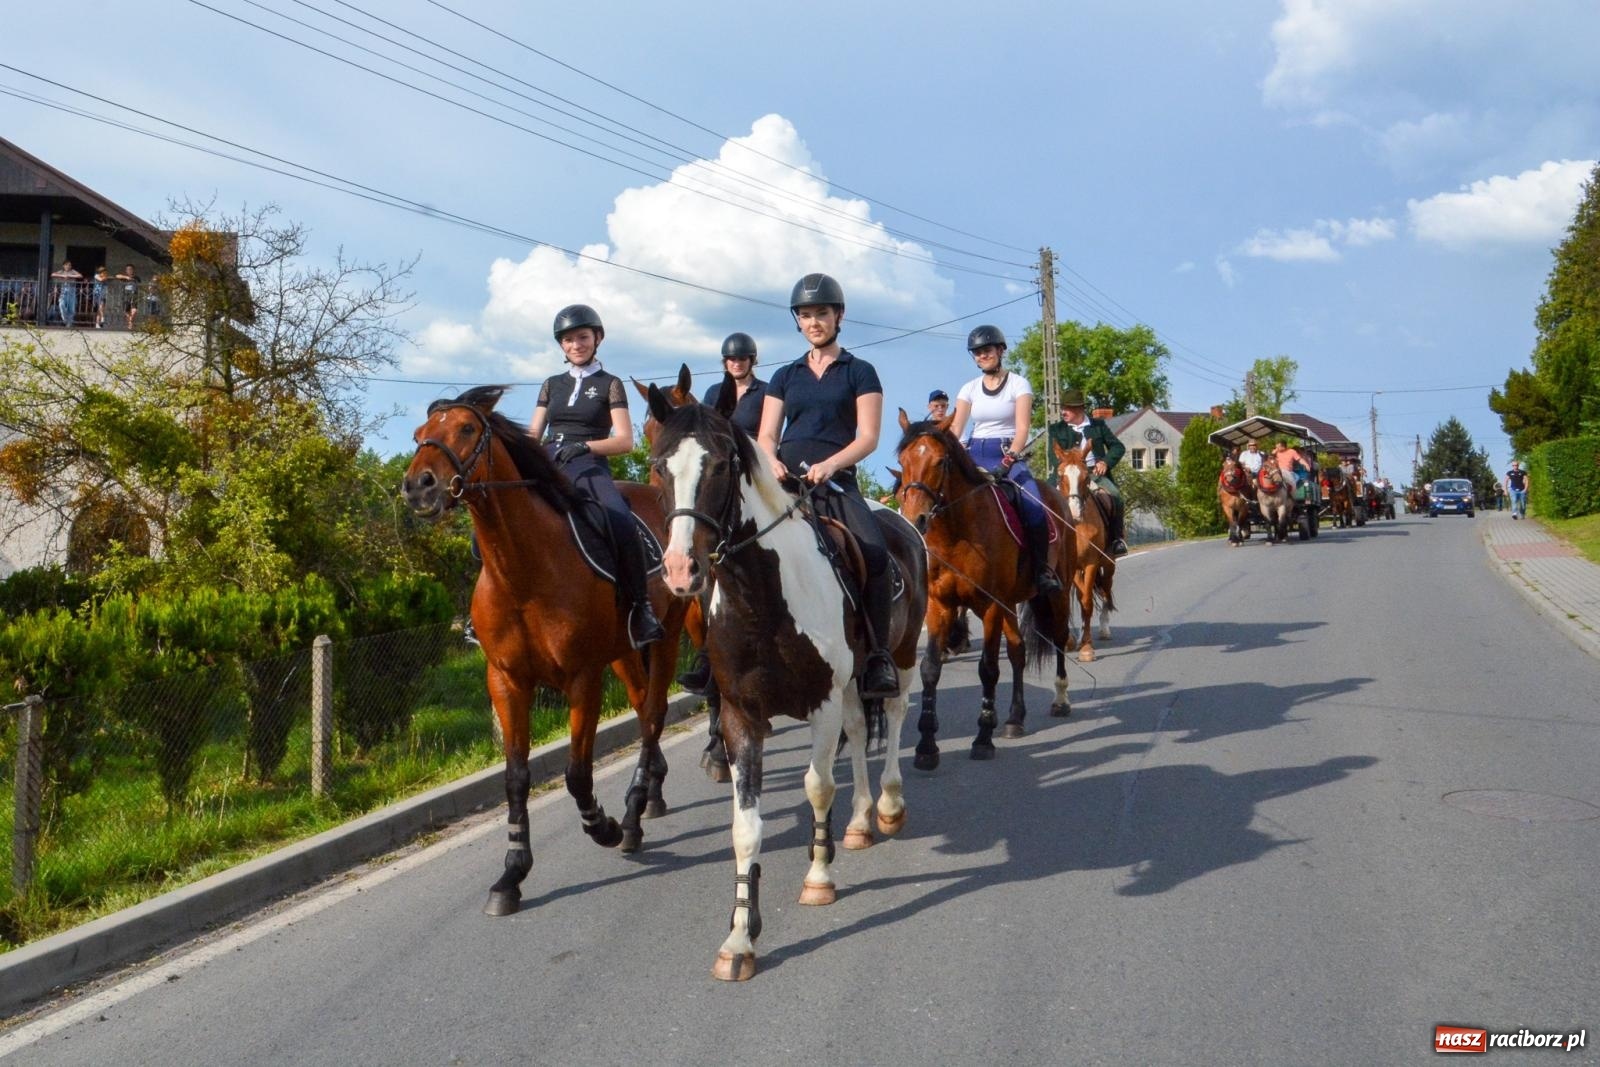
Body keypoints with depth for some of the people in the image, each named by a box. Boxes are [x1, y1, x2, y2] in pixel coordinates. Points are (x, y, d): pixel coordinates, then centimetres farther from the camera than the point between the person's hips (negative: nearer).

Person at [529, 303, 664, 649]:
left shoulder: (610, 384, 9)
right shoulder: (552, 385, 22)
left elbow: (625, 441, -1)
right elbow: (533, 435, 17)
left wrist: (584, 446, -17)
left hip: (589, 469, -5)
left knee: (623, 526, -34)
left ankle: (640, 610, -25)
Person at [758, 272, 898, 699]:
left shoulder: (860, 373, 11)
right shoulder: (786, 376, 21)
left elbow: (868, 436, 1)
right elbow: (766, 435, 13)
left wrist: (829, 464, -17)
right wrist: (771, 463, -10)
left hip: (836, 480, -3)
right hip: (783, 478, 3)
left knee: (875, 554, -27)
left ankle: (878, 657, -18)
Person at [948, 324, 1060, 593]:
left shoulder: (1018, 384, 2)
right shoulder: (969, 389, 12)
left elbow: (1022, 428, -9)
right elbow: (955, 429, 5)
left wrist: (1009, 459, -25)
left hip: (1009, 454, -4)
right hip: (975, 456, 4)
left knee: (1034, 507, -27)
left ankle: (1042, 570, -9)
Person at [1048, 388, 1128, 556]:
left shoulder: (1098, 425, 12)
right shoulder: (1057, 429, 11)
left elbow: (1118, 447, 12)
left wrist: (1106, 462, -6)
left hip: (1097, 472, 0)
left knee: (1115, 496, -24)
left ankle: (1117, 539, -9)